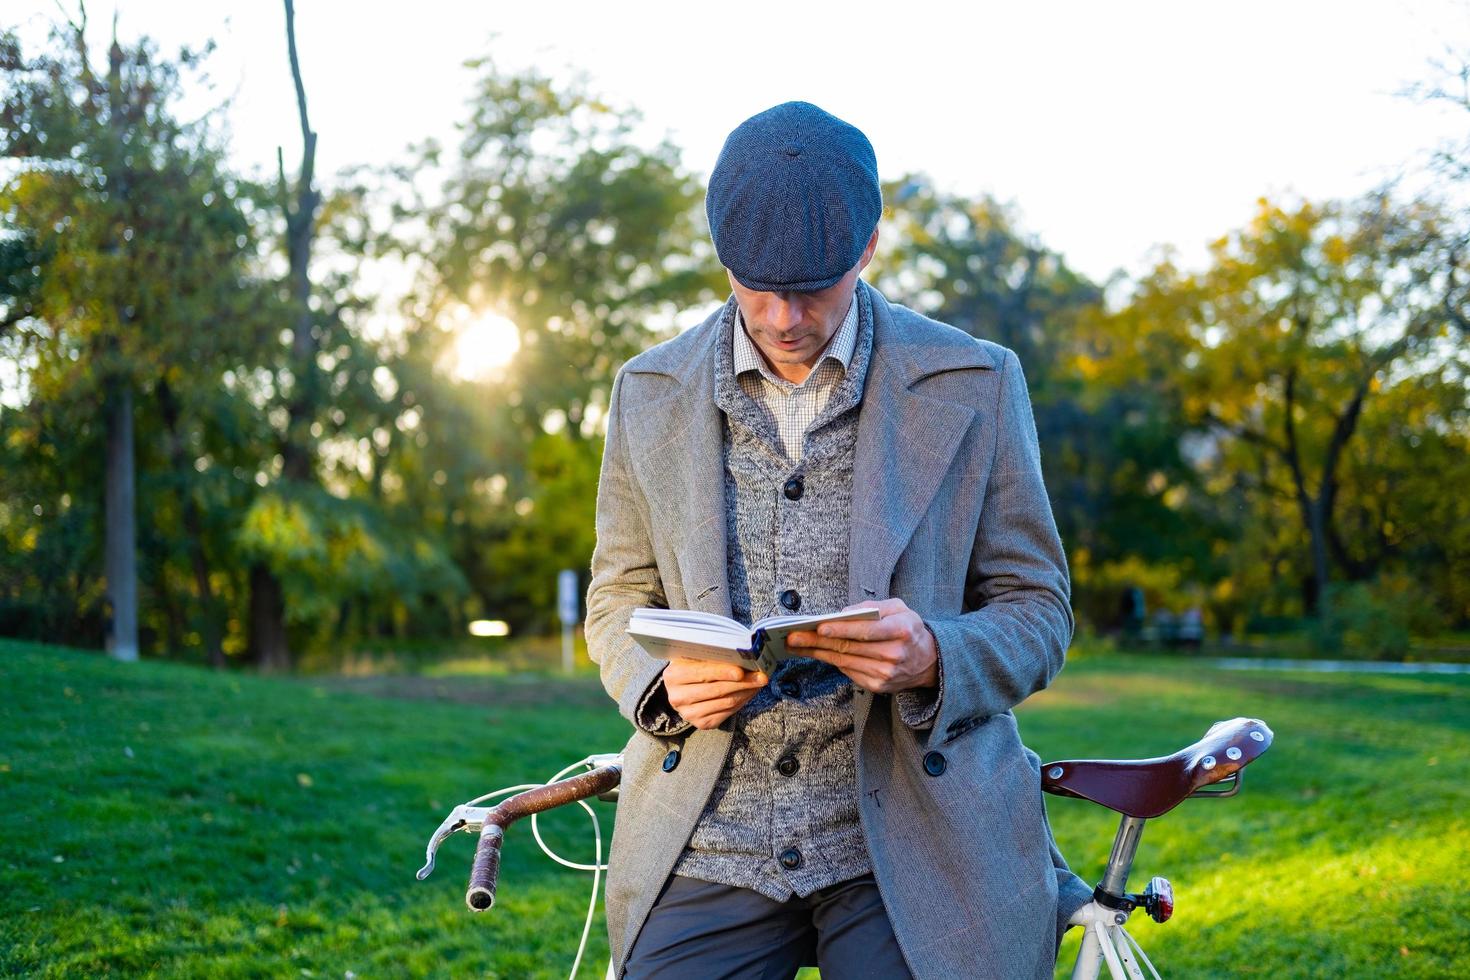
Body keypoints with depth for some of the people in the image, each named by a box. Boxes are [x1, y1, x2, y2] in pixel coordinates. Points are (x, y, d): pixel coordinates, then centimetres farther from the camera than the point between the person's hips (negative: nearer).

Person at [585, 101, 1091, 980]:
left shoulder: (973, 386, 1)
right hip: (706, 849, 2)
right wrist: (663, 684, -9)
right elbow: (620, 597, 14)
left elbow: (1037, 611, 4)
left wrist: (933, 657, -18)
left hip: (911, 845, -1)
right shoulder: (649, 392, 7)